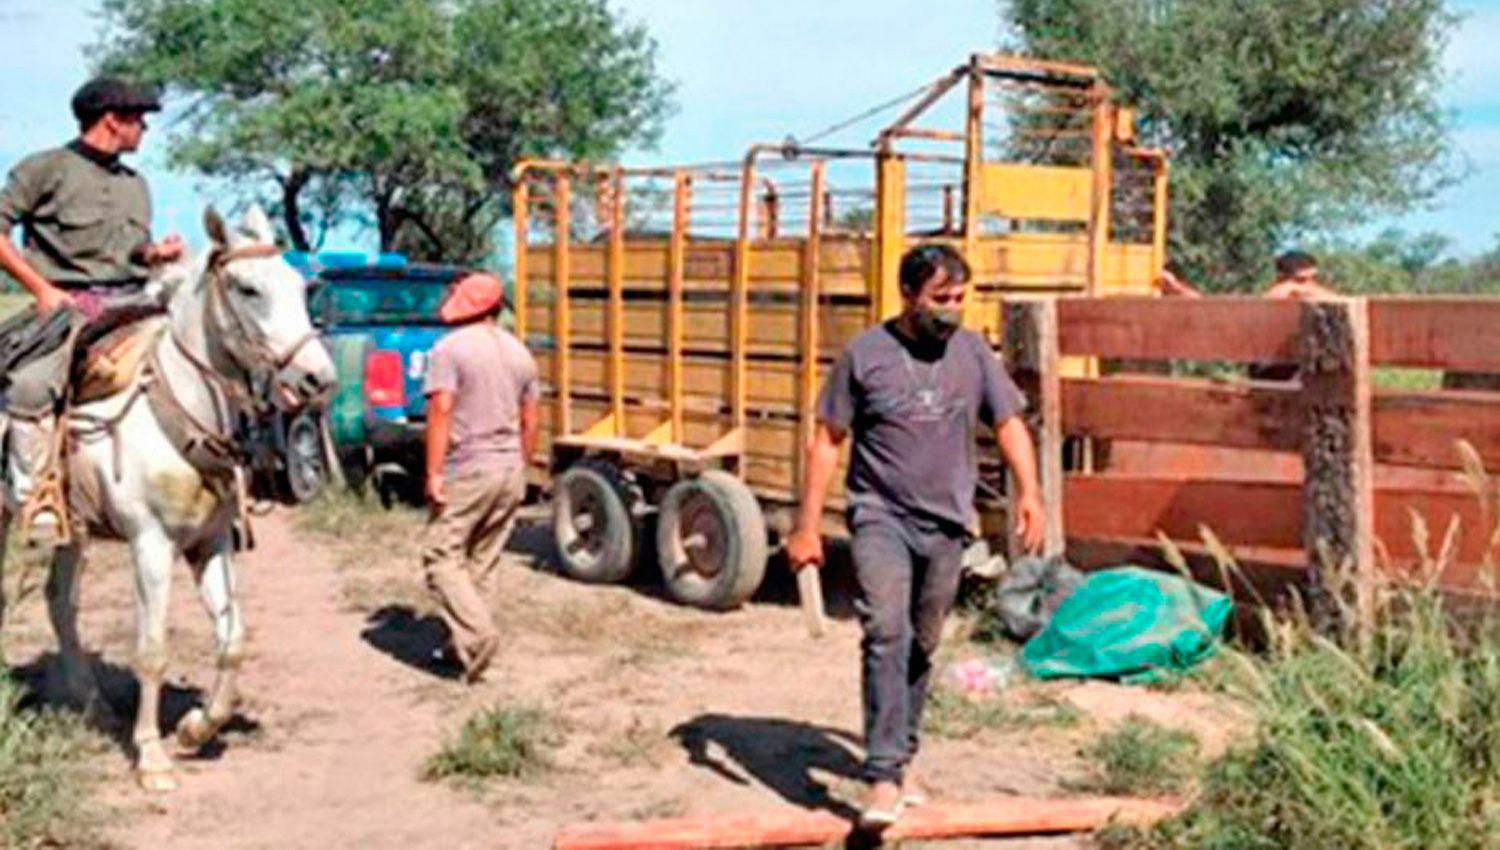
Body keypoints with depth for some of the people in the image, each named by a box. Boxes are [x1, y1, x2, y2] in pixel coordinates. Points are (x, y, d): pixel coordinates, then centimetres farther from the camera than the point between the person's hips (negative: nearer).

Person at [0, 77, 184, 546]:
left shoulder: (136, 185, 24)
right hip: (68, 301, -6)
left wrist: (157, 254, 4)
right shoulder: (47, 168, 4)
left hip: (133, 300, 6)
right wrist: (41, 288, -9)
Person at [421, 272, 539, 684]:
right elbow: (530, 421, 14)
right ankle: (464, 643, 19)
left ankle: (476, 634, -18)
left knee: (443, 556, -2)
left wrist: (433, 473, -15)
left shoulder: (450, 349, -9)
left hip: (466, 469, -6)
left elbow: (441, 411, -17)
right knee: (484, 561, 13)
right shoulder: (519, 352, 11)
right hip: (510, 469, 6)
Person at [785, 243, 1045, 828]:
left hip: (946, 525, 4)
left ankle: (900, 758, 30)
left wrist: (1028, 490, -10)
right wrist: (807, 526, -4)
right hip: (881, 517, -3)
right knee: (886, 634, -20)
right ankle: (884, 776, -21)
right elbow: (827, 441, -1)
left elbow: (1009, 424, 7)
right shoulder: (865, 354, -4)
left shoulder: (973, 353, 5)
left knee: (920, 647, 13)